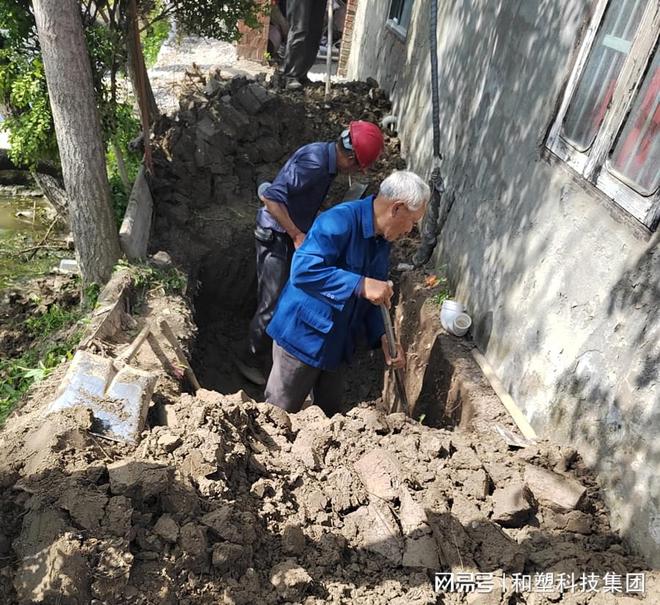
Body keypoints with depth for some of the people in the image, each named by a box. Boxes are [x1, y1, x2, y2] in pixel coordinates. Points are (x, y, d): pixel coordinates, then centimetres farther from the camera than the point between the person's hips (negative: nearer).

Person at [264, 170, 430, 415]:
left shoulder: (382, 241, 4)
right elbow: (303, 270, -37)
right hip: (303, 337, -8)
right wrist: (360, 284, -39)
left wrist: (382, 336, -4)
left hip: (337, 344, 8)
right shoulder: (340, 220, -24)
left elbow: (371, 299, 11)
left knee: (330, 413, 22)